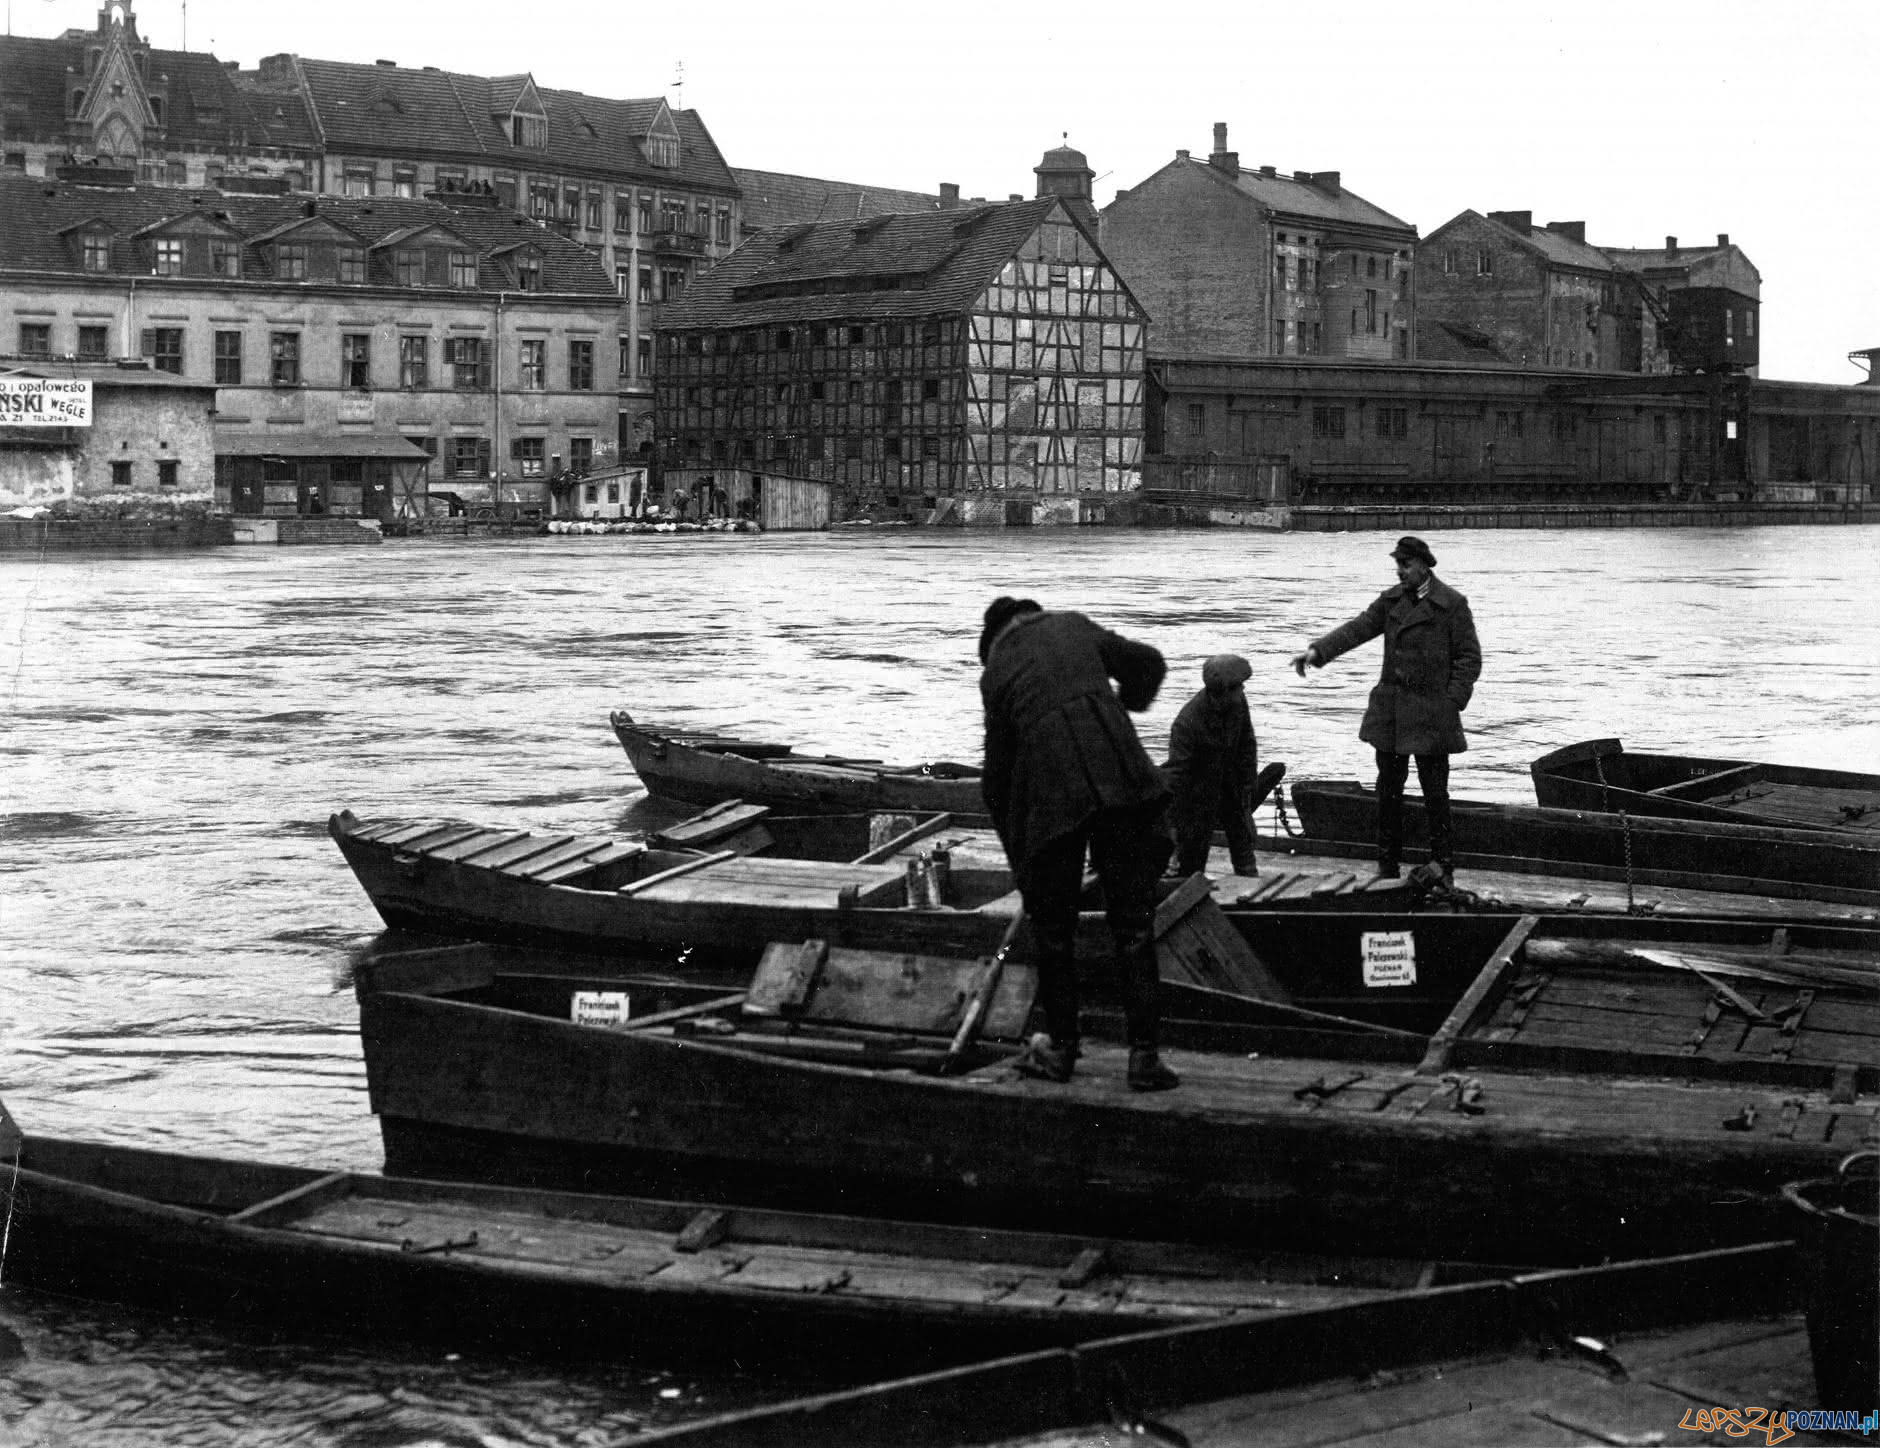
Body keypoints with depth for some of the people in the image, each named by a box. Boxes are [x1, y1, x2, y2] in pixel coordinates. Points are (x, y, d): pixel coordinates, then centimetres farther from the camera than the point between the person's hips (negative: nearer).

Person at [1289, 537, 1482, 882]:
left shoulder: (1452, 605, -7)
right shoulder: (1392, 600, 9)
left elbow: (1470, 659, -6)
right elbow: (1358, 628, -2)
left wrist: (1452, 703, -15)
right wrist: (1317, 651, -15)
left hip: (1430, 714, -5)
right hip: (1390, 711, 5)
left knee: (1435, 792, -1)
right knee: (1388, 788, 9)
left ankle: (1444, 870, 9)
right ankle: (1387, 869, 19)